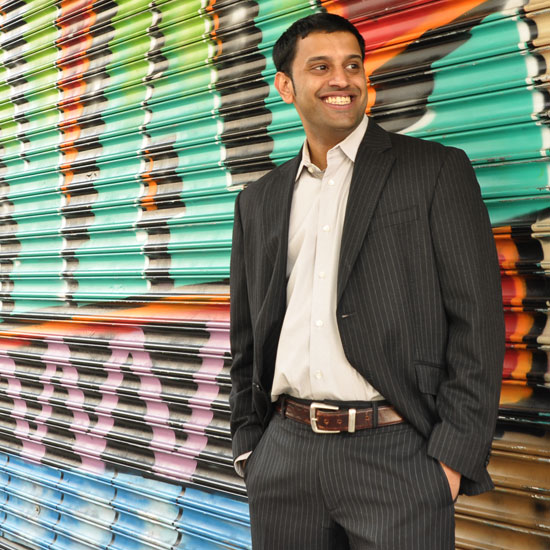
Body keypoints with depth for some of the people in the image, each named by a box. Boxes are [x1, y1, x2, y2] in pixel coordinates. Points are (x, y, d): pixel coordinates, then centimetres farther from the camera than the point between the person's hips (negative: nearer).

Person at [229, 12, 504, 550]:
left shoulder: (438, 170, -1)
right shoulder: (258, 199, 11)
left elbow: (476, 322, -5)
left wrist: (453, 456, -10)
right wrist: (248, 444, 9)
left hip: (396, 453, -3)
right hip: (284, 457, 4)